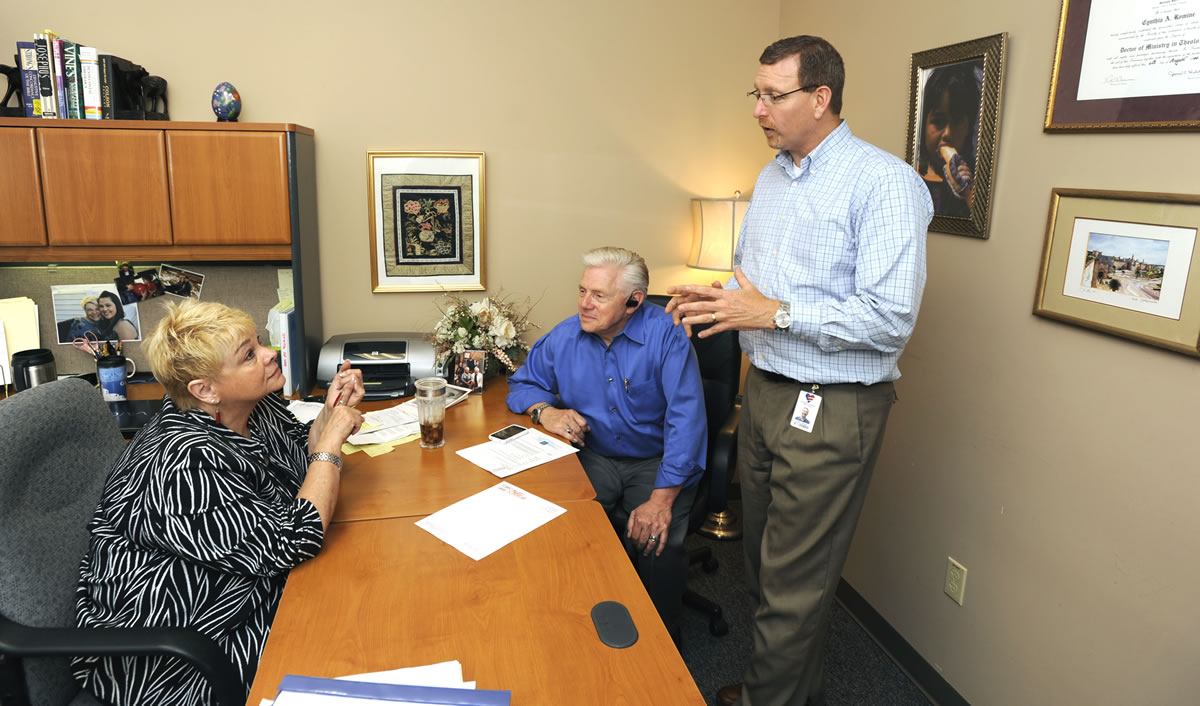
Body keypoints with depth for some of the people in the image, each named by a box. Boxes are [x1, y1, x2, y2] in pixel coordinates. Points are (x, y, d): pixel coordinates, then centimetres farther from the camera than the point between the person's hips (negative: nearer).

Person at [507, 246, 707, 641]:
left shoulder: (664, 335, -14)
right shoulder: (565, 337, 1)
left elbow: (686, 419, -20)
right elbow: (523, 383, 17)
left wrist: (661, 498, -27)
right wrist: (545, 411, -8)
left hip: (656, 461, -3)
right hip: (594, 457, 3)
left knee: (657, 543, -27)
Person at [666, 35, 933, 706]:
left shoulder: (885, 182, -15)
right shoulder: (770, 178, 12)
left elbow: (891, 318, -23)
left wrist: (775, 313, -22)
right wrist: (716, 298, 1)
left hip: (832, 408, -8)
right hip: (765, 392, 9)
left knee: (794, 582, 4)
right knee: (763, 557, 19)